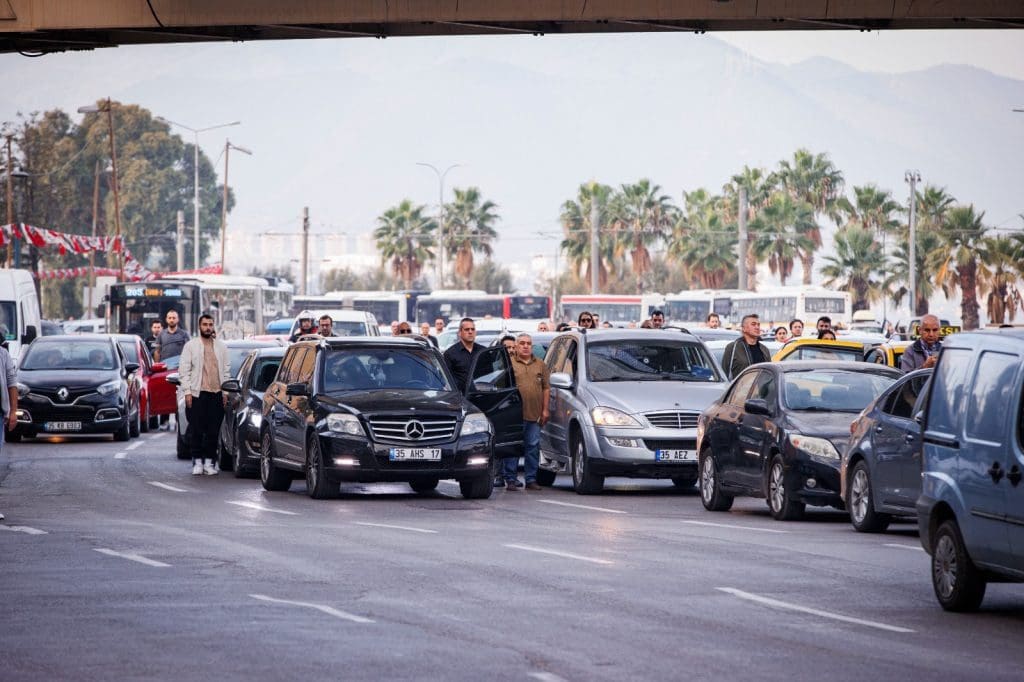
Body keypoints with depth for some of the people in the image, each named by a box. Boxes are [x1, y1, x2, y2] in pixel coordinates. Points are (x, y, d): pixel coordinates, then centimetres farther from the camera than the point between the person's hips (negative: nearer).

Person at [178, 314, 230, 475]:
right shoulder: (191, 346, 4)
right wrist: (187, 392, -7)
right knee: (197, 430, -3)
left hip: (216, 394, 3)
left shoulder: (221, 346, 13)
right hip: (197, 394, -3)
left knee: (213, 430, 1)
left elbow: (226, 370, 15)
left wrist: (225, 392, 7)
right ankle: (197, 462, 2)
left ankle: (209, 461, 8)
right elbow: (183, 370, 1)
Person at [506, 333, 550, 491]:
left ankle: (531, 479, 10)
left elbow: (546, 388, 15)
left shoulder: (540, 365, 14)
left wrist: (545, 409, 7)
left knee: (533, 447, 4)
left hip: (535, 414, 3)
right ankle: (510, 479, 1)